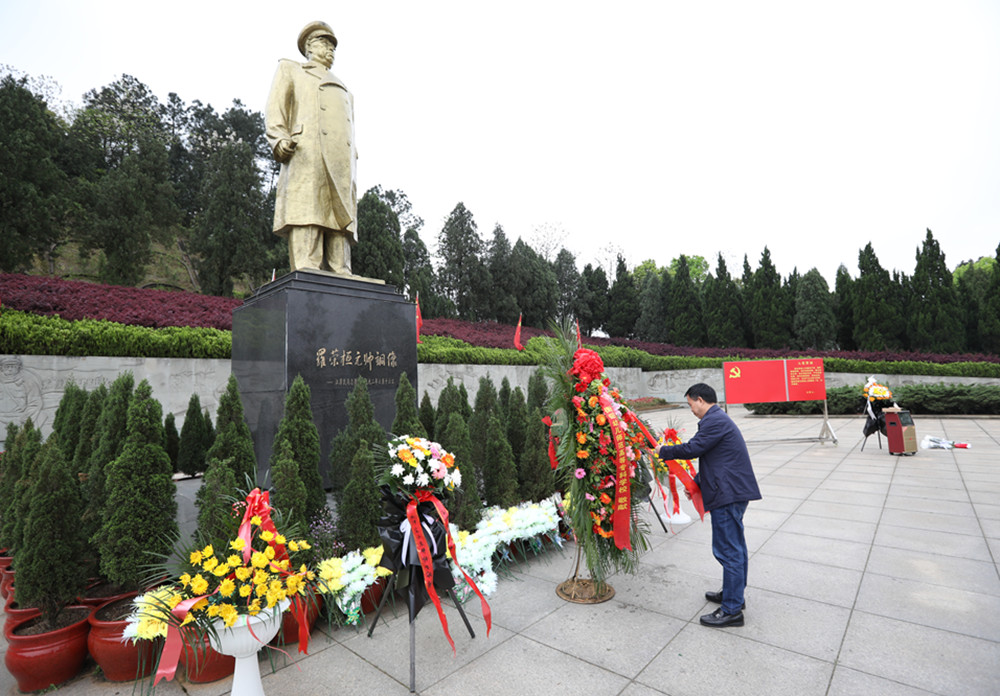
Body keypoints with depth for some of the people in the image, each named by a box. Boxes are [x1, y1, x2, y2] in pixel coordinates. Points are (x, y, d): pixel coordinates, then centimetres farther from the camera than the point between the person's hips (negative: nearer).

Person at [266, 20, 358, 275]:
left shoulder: (344, 91, 39)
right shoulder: (290, 70, 27)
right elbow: (275, 109, 11)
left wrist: (354, 173, 13)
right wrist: (279, 139, -9)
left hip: (342, 167, 5)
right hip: (307, 154, -4)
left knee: (341, 217, -10)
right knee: (306, 213, -20)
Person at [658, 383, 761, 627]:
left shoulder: (714, 420, -17)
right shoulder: (719, 419, 18)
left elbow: (693, 449, -19)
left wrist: (663, 451, -5)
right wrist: (697, 483, 20)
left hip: (728, 494, -11)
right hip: (735, 491, 11)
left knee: (728, 551, -3)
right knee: (735, 547, 21)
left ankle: (732, 610, 7)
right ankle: (734, 594, 35)